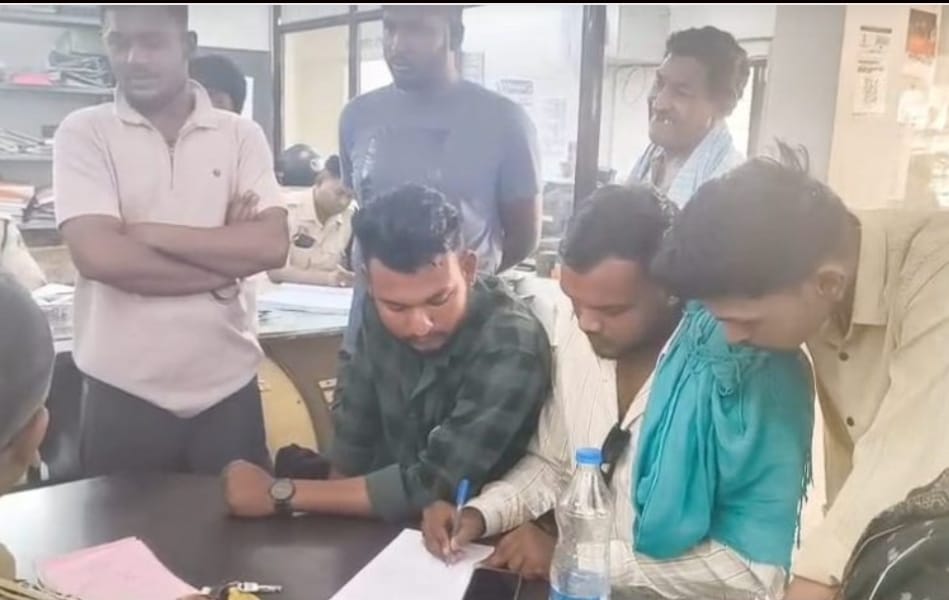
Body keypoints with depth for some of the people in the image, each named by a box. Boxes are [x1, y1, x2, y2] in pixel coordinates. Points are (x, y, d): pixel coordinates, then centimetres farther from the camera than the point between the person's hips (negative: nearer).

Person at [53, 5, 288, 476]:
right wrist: (224, 262, -11)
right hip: (123, 393, -1)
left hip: (228, 389, 2)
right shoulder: (83, 133, -1)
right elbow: (99, 255, -15)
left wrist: (153, 234, -13)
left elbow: (271, 245, -10)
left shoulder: (242, 136, 3)